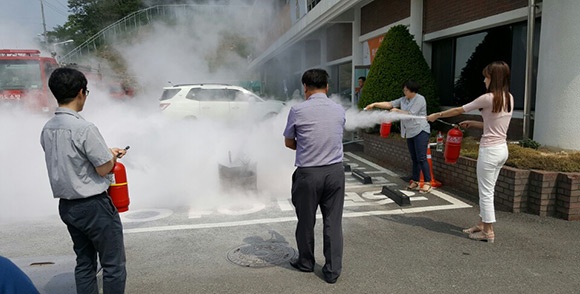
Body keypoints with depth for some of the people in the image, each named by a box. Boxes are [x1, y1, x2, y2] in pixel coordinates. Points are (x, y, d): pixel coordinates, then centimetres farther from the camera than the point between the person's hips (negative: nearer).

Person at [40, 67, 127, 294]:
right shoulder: (84, 128, -21)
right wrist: (112, 155, 3)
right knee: (113, 264, 4)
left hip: (66, 205, 8)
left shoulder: (47, 129, 4)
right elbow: (104, 168, -18)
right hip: (93, 206, -8)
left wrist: (107, 153, 12)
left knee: (84, 263, 18)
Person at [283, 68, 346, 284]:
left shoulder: (298, 110, -7)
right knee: (333, 222, 10)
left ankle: (306, 262, 34)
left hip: (308, 173, -2)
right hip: (335, 170, 3)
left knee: (306, 220, 15)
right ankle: (332, 270, 18)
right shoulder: (339, 110, 4)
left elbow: (289, 143, 4)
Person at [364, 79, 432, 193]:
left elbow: (410, 114, -16)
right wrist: (374, 104, -3)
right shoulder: (403, 100, 12)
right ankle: (415, 182, 15)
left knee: (421, 158, -12)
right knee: (414, 159, 10)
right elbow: (389, 104, 6)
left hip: (421, 131, -8)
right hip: (410, 133, 8)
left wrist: (397, 111, -4)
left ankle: (427, 183, -9)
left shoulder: (420, 99, -10)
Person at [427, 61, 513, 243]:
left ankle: (488, 232, 12)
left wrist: (436, 115, 3)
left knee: (486, 192, 2)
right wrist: (472, 124, 15)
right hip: (502, 149, 9)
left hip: (490, 150, -8)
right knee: (486, 190, 18)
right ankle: (482, 225, 28)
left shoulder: (488, 98, -16)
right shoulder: (509, 98, 8)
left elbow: (459, 110, -8)